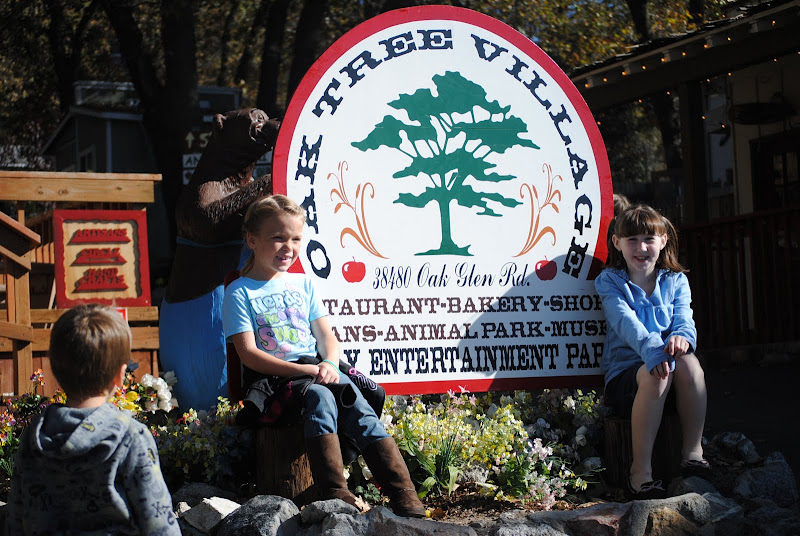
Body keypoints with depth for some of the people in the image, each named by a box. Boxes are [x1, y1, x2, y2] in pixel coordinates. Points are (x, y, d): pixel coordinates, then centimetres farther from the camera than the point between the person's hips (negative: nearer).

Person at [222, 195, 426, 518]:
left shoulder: (303, 284, 19)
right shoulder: (240, 293, 2)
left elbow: (326, 335, 12)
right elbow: (249, 354, -8)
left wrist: (330, 363, -12)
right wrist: (301, 370, -19)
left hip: (316, 368, 4)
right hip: (271, 378, -4)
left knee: (358, 406, -23)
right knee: (319, 397, -35)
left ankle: (405, 499, -33)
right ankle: (337, 497, -44)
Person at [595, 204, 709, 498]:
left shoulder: (675, 281, 12)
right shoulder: (610, 281, 2)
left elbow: (683, 319, -4)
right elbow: (626, 322, -17)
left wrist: (681, 337, -32)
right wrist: (652, 350, -37)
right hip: (625, 372, -3)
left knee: (688, 361, -32)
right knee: (656, 373, -37)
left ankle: (693, 452, -21)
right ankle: (640, 469, -32)